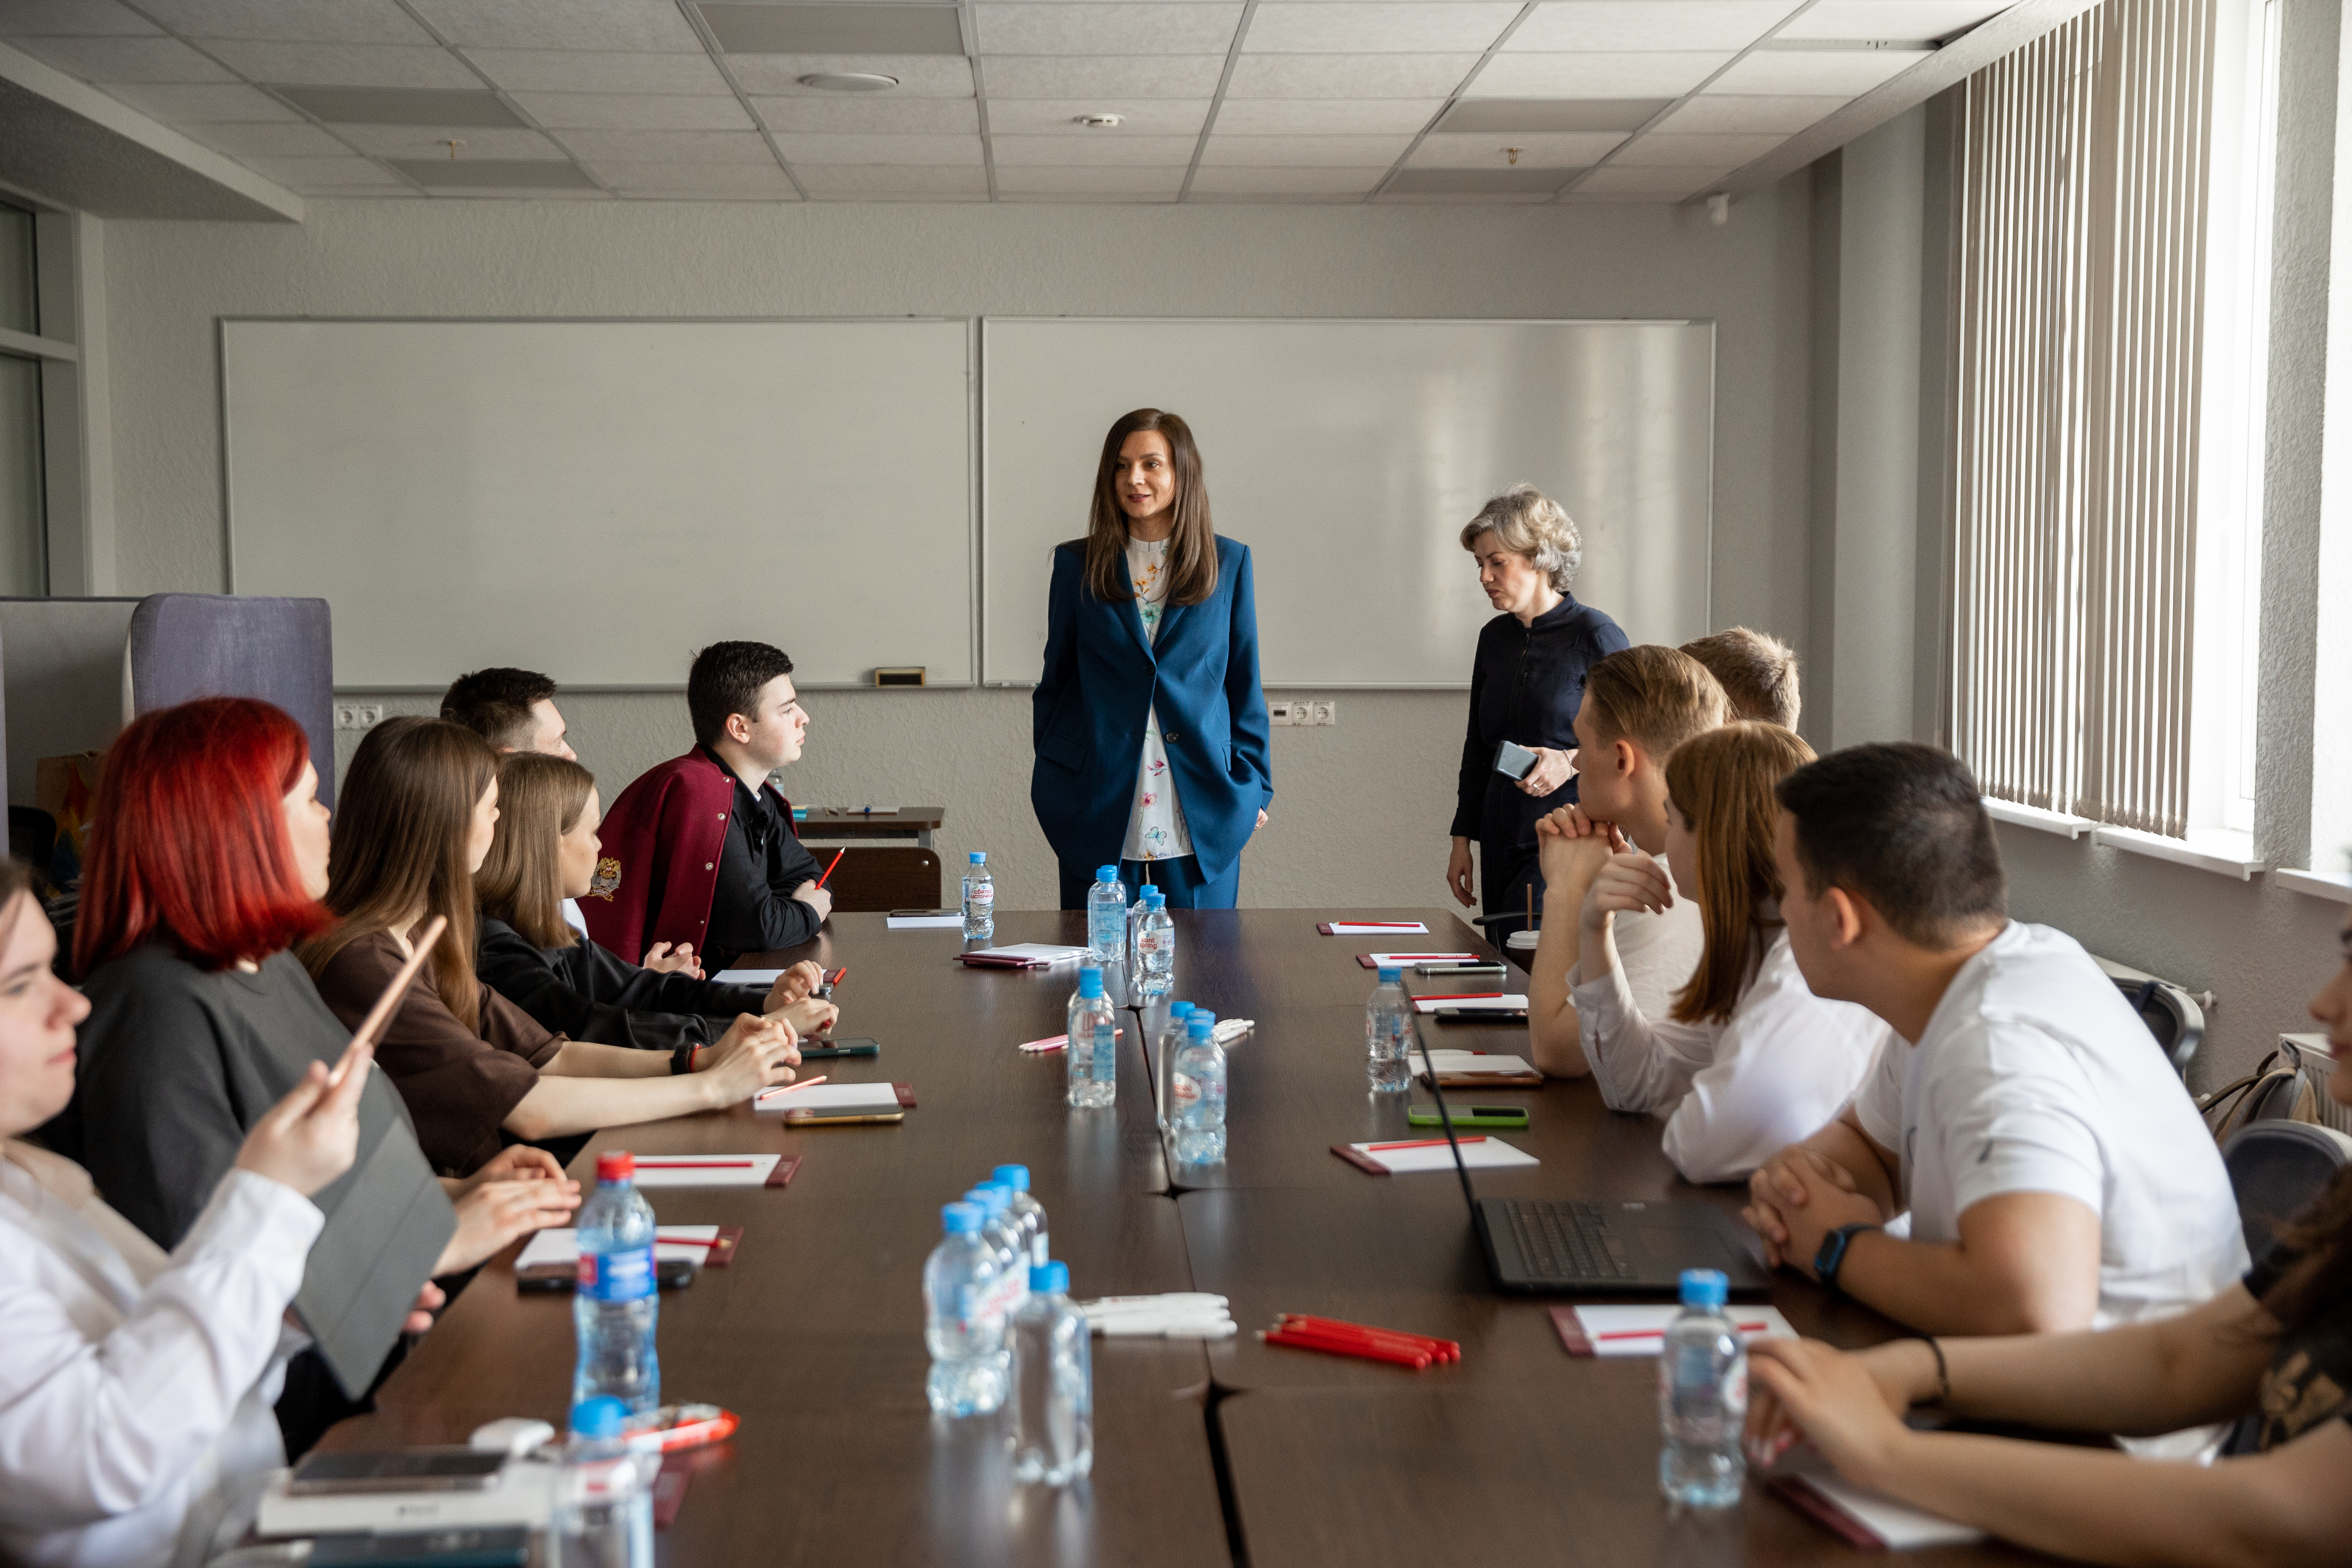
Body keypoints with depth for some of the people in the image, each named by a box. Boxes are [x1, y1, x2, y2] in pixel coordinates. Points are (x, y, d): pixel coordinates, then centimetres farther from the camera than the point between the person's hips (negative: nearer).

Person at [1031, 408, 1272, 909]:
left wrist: (1252, 787, 4)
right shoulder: (1077, 566, 6)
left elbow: (1244, 684, 8)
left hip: (1203, 811, 0)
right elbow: (1056, 681, 11)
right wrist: (1051, 783, 8)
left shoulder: (1229, 562, 5)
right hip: (1100, 809, 0)